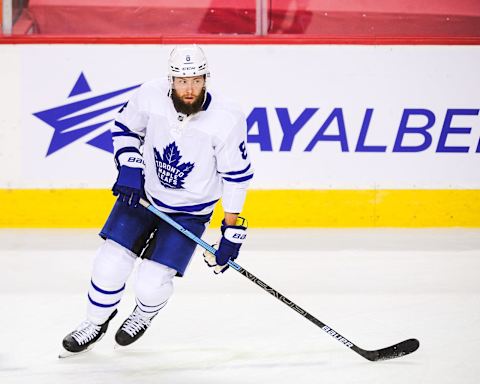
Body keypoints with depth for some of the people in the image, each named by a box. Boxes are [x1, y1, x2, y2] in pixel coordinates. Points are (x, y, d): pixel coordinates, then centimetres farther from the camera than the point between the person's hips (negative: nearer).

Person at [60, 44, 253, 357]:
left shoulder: (227, 119, -25)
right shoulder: (151, 95, -19)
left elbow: (237, 176, -14)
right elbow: (125, 127, 3)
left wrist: (232, 231, -12)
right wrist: (129, 168, -11)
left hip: (190, 211, -2)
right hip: (142, 193, 2)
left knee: (152, 284, -8)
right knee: (110, 265, -4)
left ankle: (145, 313, 30)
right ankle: (96, 321, 27)